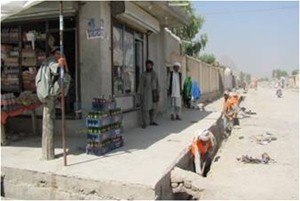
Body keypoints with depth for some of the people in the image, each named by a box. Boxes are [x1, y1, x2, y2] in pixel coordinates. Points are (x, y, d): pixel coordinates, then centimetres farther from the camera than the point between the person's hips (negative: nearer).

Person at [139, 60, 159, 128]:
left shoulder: (154, 74, 9)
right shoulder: (143, 74, -2)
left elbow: (157, 84, 11)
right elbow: (141, 85, -3)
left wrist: (158, 93, 7)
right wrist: (141, 94, -8)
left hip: (153, 92, 4)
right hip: (146, 93, -4)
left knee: (153, 107, 7)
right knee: (145, 108, -8)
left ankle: (152, 121, 17)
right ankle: (144, 123, -5)